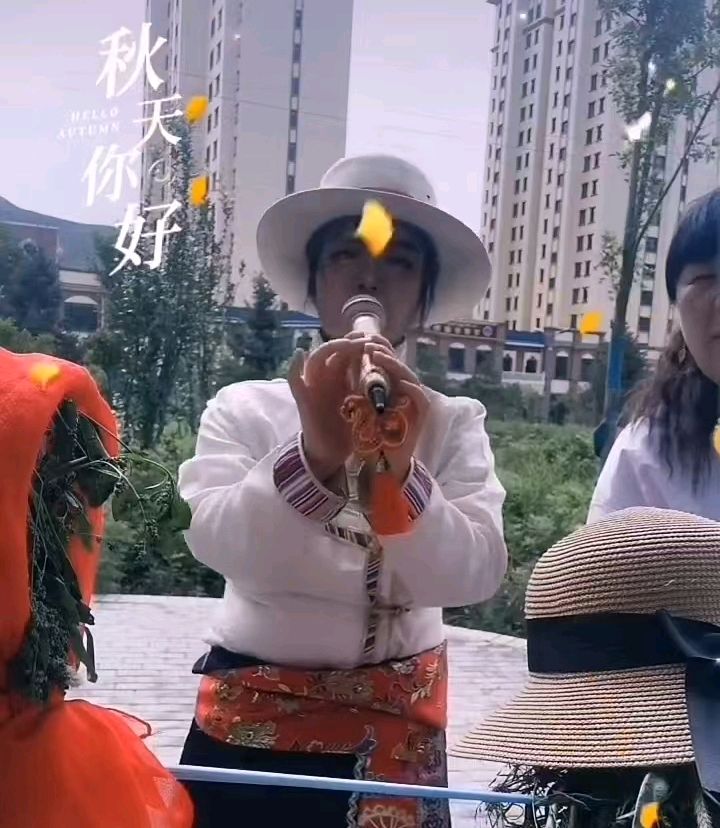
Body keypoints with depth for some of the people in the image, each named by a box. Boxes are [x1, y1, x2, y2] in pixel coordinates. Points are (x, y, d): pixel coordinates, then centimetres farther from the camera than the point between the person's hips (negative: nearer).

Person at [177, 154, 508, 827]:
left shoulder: (453, 423, -2)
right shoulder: (244, 407, -4)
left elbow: (474, 574, -16)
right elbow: (220, 545, -20)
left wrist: (399, 471, -33)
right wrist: (314, 454, -36)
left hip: (393, 729, 1)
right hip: (249, 723, 0)